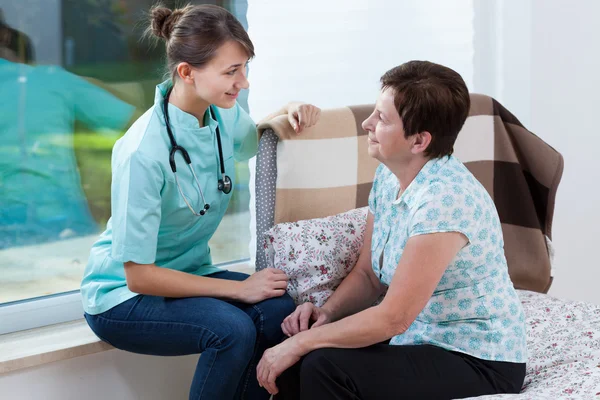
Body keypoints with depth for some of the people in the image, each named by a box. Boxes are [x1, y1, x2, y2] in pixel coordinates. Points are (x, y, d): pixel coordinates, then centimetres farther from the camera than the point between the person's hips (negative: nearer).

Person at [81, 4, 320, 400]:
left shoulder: (224, 115, -5)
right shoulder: (143, 152, -27)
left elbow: (255, 138, 22)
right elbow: (138, 275, -23)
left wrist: (290, 115, -2)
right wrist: (239, 289, -21)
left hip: (188, 275, 7)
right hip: (123, 296, -7)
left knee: (279, 310, -23)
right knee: (233, 330, -33)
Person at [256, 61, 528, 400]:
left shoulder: (445, 197, -26)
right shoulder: (389, 176, 1)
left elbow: (394, 318, -26)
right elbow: (368, 275, 11)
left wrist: (301, 343, -18)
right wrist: (327, 312, -8)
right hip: (420, 340, 8)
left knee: (325, 369, -24)